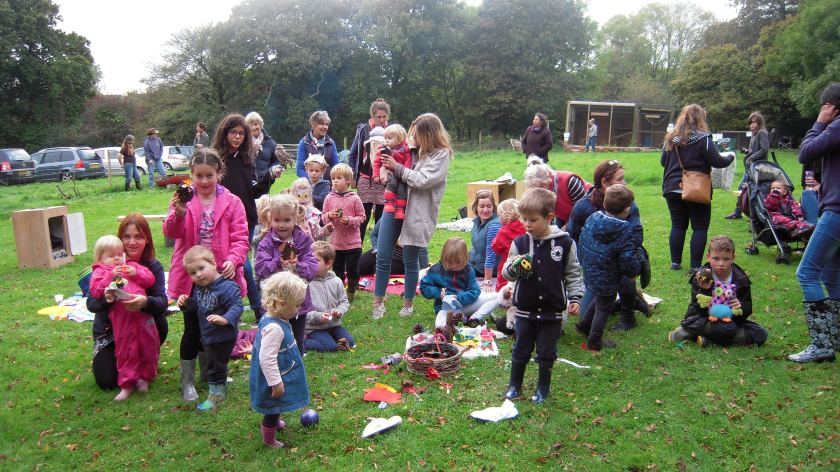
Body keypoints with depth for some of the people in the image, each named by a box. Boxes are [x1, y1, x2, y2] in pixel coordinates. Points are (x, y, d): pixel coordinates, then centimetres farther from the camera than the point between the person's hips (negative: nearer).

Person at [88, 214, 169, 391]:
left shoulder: (154, 266, -12)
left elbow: (162, 301, -26)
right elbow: (91, 304, -22)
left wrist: (146, 302, -49)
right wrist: (106, 298, -45)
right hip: (108, 330, 0)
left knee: (160, 324, -31)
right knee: (107, 381, -14)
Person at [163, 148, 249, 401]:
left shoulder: (231, 202, -2)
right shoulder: (183, 199, -1)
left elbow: (240, 237, -5)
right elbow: (171, 233, -13)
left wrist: (233, 260, -22)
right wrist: (178, 213, -33)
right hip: (191, 276, -1)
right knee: (192, 328, 5)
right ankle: (187, 382, 19)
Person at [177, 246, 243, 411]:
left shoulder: (227, 287, -25)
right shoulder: (198, 287, 3)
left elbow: (237, 306, -30)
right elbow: (196, 307, 15)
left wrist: (225, 319, -46)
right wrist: (186, 303, -6)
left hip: (223, 337, -9)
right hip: (207, 335, 9)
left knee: (215, 366, 5)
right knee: (213, 364, 24)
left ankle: (215, 394, 22)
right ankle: (221, 389, 43)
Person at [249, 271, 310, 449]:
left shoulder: (271, 319, -2)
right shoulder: (274, 328, -35)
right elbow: (267, 359, -33)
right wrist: (276, 382, -25)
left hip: (281, 375, 10)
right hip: (274, 377, -10)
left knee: (274, 408, 33)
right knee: (274, 409, 13)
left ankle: (272, 422, 56)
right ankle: (269, 439, 33)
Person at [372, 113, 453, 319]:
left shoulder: (441, 154, -9)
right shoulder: (412, 146, 6)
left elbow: (422, 180, -19)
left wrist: (397, 168, -13)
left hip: (417, 212, -5)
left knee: (410, 260, 8)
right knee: (382, 256, 5)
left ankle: (408, 303, 28)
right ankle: (378, 302, 19)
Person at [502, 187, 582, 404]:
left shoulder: (565, 243, -8)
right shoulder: (519, 243, -4)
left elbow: (573, 275, 1)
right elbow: (506, 274, 0)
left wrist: (575, 298, -7)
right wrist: (513, 268, -21)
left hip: (552, 311, -1)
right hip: (525, 310, 1)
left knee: (547, 353, 11)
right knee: (521, 350, 14)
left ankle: (543, 388, 31)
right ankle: (514, 384, 33)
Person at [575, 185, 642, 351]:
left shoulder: (591, 219, -7)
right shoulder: (624, 233, -26)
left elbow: (581, 245, 3)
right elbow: (628, 262, -22)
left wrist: (584, 263, 18)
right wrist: (635, 270, 0)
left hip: (589, 273, 6)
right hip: (607, 280, -6)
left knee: (600, 299, 32)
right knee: (603, 309, 14)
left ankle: (584, 324, 43)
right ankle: (594, 342, 28)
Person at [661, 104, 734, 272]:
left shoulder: (671, 138, 4)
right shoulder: (703, 138, -10)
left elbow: (663, 161, 12)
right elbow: (717, 161, -9)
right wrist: (730, 157, 11)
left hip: (673, 189, 5)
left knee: (677, 225, 13)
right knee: (700, 227, 4)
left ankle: (675, 262, 16)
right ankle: (695, 266, 3)